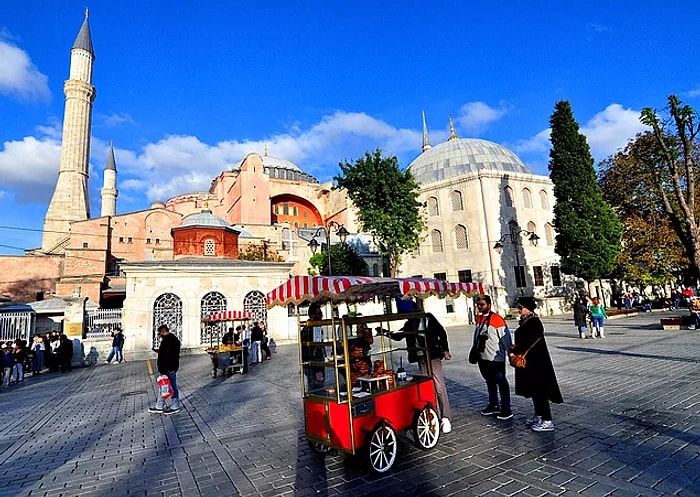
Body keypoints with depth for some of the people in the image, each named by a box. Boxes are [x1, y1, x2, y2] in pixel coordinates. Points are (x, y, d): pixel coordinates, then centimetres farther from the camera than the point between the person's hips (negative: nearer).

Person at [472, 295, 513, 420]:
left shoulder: (497, 319, -15)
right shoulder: (479, 318, 8)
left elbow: (505, 338, -14)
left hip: (496, 358, -8)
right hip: (483, 357, 8)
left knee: (501, 382, 3)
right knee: (490, 382, 20)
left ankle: (506, 409, 13)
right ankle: (493, 405, 34)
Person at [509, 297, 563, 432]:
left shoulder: (534, 322, -19)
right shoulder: (525, 321, 9)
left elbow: (529, 342, -24)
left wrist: (514, 352, -22)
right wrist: (515, 348, 2)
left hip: (537, 361, -9)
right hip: (529, 362, 10)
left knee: (539, 390, -3)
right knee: (534, 389, 18)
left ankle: (547, 421, 5)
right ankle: (538, 415, 30)